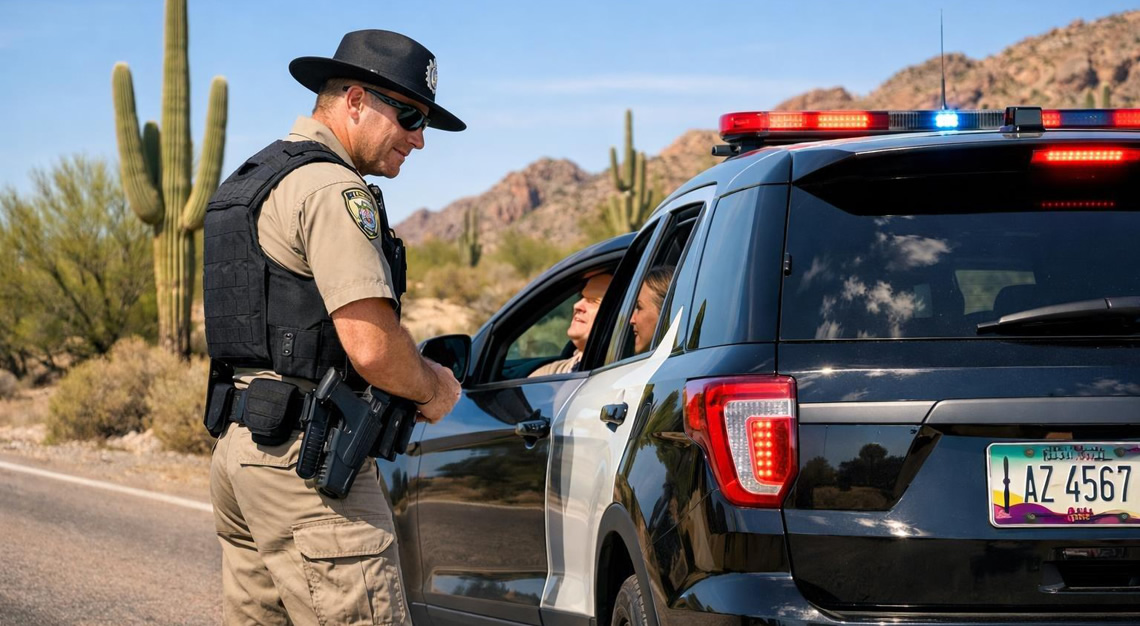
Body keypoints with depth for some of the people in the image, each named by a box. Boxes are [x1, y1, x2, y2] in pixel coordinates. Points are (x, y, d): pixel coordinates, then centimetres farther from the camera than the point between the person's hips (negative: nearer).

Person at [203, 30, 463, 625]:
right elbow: (372, 347, -22)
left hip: (237, 443, 10)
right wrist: (432, 388, -2)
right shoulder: (332, 189, -12)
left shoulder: (251, 181, 20)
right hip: (306, 458, -10)